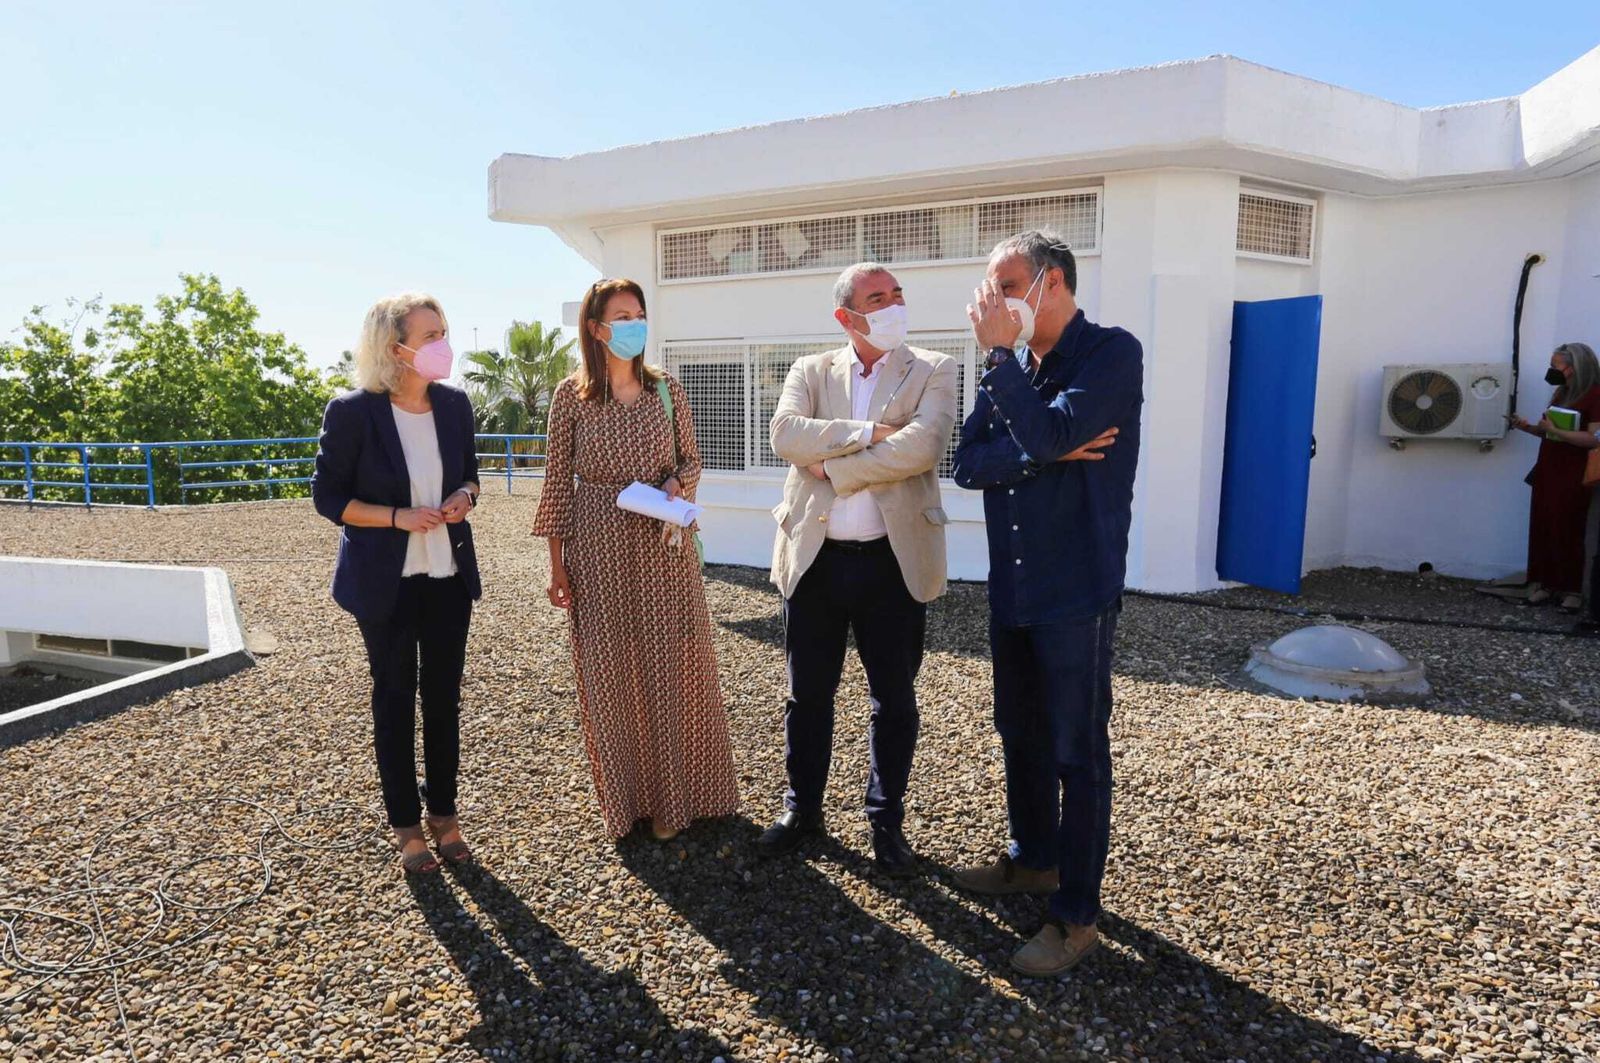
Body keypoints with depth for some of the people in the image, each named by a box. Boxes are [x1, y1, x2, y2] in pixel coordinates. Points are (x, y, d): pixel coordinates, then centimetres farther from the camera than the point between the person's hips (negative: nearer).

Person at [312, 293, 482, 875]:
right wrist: (397, 516, -21)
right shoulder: (352, 411, -14)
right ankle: (406, 826, 26)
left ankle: (444, 814, 29)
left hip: (450, 575, 4)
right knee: (395, 700, 10)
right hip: (386, 581, -4)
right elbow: (328, 497, -8)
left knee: (444, 696, 12)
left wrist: (465, 495, -10)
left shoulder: (454, 403, -1)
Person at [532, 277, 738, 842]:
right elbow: (558, 480, 1)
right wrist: (557, 564, -1)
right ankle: (623, 797, 24)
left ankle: (672, 794, 23)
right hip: (598, 550, -1)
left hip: (663, 547, 2)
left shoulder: (667, 390, 4)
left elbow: (691, 460, 11)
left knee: (671, 667, 6)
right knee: (607, 671, 7)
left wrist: (675, 483, -13)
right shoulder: (571, 394, -1)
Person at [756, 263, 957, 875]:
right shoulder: (811, 371, 7)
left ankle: (886, 820, 30)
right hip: (814, 558, 2)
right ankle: (802, 809, 33)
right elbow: (785, 433, -12)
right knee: (808, 696, 13)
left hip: (894, 561, -1)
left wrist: (832, 466, -13)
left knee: (894, 700, 11)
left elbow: (922, 447, -17)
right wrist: (869, 432, -17)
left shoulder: (932, 371, 1)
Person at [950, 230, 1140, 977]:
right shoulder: (1009, 366, 9)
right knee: (1020, 735, 18)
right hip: (1012, 585, 7)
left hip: (1076, 589, -7)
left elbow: (1049, 432, -26)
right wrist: (1046, 456, -16)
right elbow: (969, 463, 0)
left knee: (1077, 753, 2)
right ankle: (1033, 859, 38)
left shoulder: (1112, 353, -10)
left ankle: (1076, 914, 15)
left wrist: (1000, 354, -18)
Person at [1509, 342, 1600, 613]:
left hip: (1572, 477, -7)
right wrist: (1528, 427, 3)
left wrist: (1555, 431, -19)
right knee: (1542, 528, 3)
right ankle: (1543, 583, 9)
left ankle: (1571, 589, 5)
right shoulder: (1561, 393, 13)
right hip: (1546, 471, 7)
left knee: (1567, 532, -3)